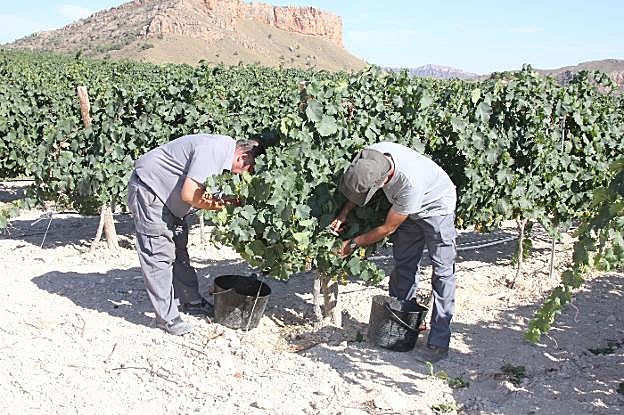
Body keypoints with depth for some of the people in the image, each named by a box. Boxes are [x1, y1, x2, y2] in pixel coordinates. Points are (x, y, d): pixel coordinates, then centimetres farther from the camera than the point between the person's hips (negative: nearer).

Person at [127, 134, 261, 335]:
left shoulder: (224, 150, 3)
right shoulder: (213, 151, -28)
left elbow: (203, 193, 3)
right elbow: (189, 194, -31)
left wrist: (221, 201, -16)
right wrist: (218, 203, -18)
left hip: (168, 194, 10)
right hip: (148, 189, -10)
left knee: (178, 249, 15)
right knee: (160, 254, -7)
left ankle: (190, 301, 27)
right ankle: (167, 317, 0)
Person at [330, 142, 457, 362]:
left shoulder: (410, 182, -43)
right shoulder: (371, 155, -27)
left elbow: (388, 228, -29)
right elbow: (357, 184, -1)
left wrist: (354, 244, -18)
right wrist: (344, 213, -12)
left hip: (436, 207, -7)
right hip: (409, 210, 7)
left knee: (442, 271, -10)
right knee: (403, 263, 11)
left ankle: (439, 342, -9)